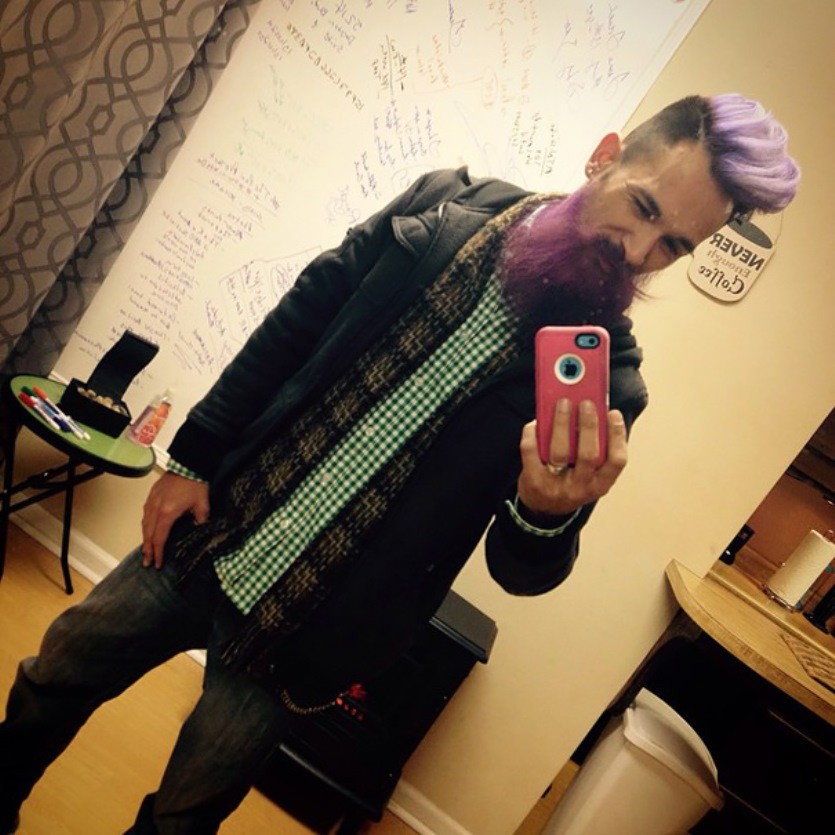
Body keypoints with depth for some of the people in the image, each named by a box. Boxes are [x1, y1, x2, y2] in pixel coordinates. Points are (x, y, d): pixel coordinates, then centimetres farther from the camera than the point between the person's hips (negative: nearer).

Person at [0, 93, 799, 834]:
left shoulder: (605, 382, -14)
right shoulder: (448, 206, -9)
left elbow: (520, 569, -10)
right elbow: (292, 327, -2)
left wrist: (547, 511, -33)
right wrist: (193, 459, -1)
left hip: (301, 630, -2)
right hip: (209, 532, 3)